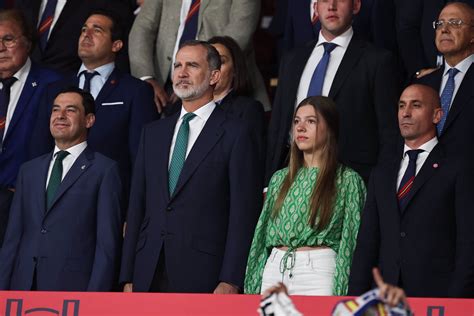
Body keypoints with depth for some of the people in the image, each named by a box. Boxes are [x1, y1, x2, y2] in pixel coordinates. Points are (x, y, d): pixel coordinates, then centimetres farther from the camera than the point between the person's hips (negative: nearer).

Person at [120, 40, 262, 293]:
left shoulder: (235, 134, 0)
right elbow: (137, 206, 15)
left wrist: (230, 282, -13)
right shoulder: (153, 133, 17)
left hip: (202, 277, -5)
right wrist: (128, 278, 9)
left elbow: (243, 214, -5)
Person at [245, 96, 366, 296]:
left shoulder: (347, 180, 2)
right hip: (274, 269, 4)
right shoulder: (280, 179, 16)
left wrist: (340, 292, -9)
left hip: (319, 271, -4)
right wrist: (253, 285, 10)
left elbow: (351, 238, -1)